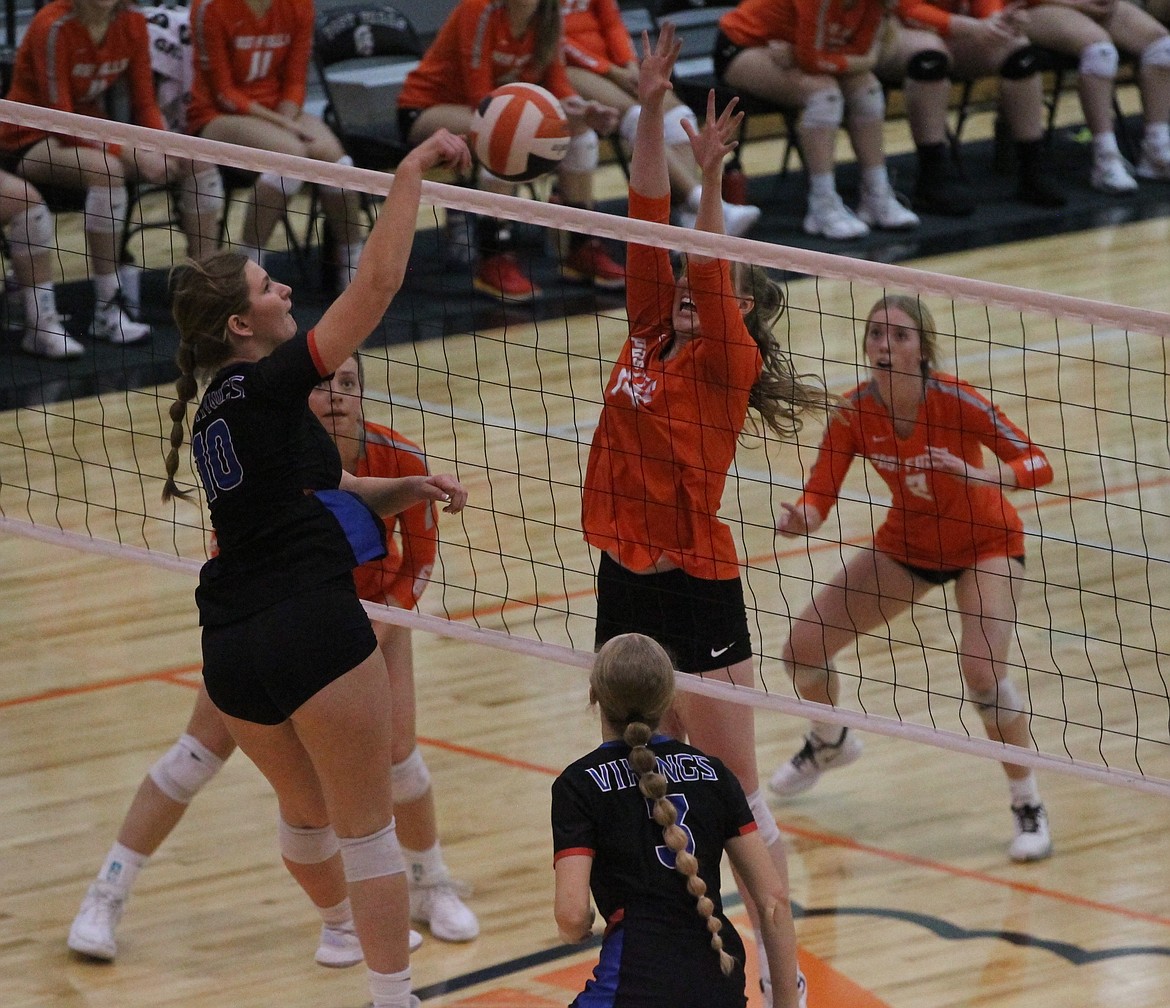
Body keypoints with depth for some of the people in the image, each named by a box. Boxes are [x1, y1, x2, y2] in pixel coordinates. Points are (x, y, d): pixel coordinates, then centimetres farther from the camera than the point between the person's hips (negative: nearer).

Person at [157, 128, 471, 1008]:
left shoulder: (214, 417, 15)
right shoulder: (270, 385, -10)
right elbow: (377, 284, -14)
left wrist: (409, 490, 12)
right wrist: (414, 170, -9)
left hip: (230, 647, 8)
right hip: (311, 630, -8)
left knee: (304, 811, 30)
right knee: (367, 832, 2)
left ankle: (344, 930, 51)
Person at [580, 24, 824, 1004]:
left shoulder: (725, 361, -8)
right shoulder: (652, 333, 8)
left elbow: (711, 272, -24)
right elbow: (649, 226, 2)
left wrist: (710, 176, -34)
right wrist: (650, 112, -5)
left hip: (697, 590, -7)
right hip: (625, 580, 7)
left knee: (736, 793, -4)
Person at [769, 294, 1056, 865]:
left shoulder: (954, 401, -30)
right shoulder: (854, 412, -20)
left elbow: (1038, 465, -31)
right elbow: (819, 495, -19)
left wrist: (979, 476, -49)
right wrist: (801, 518, -43)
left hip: (985, 542, -4)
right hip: (907, 544, 4)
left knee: (982, 670, -27)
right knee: (804, 645, 1)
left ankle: (1029, 807, -6)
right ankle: (829, 743, 35)